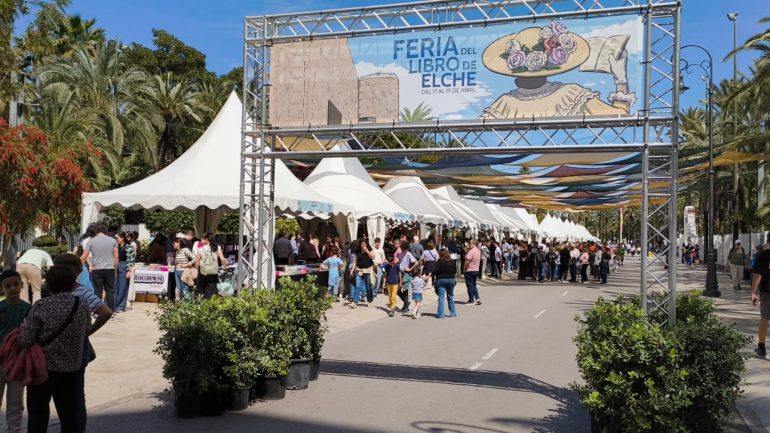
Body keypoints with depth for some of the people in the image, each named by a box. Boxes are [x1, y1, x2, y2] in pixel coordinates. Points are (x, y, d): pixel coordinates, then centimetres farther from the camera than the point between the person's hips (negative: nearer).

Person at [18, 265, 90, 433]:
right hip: (72, 369, 2)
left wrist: (23, 329, 5)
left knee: (38, 415, 16)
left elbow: (25, 341, -15)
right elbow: (87, 331, 5)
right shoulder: (82, 306, -5)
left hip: (43, 368, -2)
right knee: (73, 417, 11)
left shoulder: (41, 306, -14)